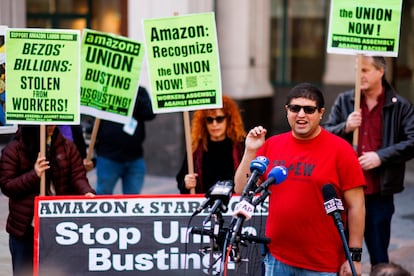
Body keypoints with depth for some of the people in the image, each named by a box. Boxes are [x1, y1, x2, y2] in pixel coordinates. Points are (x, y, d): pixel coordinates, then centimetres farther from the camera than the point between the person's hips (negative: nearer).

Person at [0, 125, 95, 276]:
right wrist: (33, 175, -23)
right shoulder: (14, 149, -6)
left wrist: (87, 192, -24)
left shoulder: (67, 147, 2)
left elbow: (78, 176, -2)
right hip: (25, 226, -2)